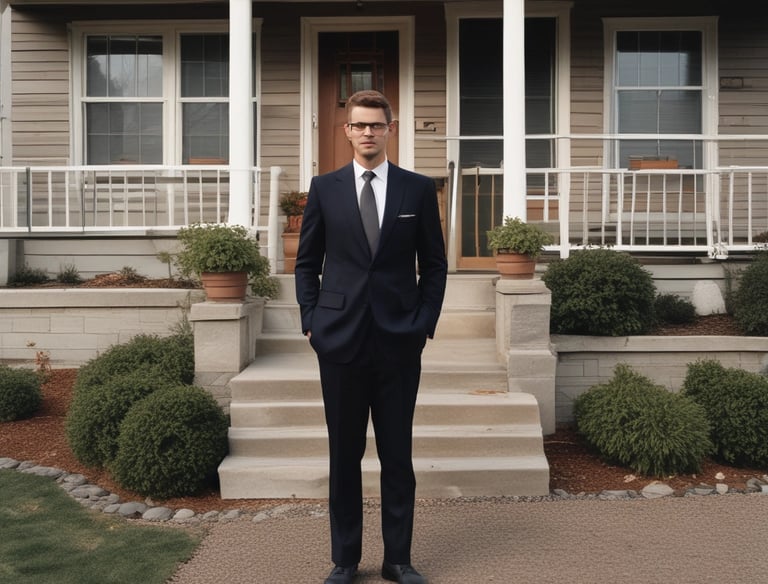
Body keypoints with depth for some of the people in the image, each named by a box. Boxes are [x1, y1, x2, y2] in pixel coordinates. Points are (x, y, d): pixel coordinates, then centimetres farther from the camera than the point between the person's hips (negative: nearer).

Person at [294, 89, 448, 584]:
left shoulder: (418, 189, 5)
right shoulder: (325, 188, 6)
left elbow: (434, 264, 7)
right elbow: (307, 263, 9)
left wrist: (425, 325, -1)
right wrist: (311, 321, 1)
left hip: (399, 340, 0)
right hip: (340, 339, 0)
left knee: (398, 455, 7)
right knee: (344, 455, 8)